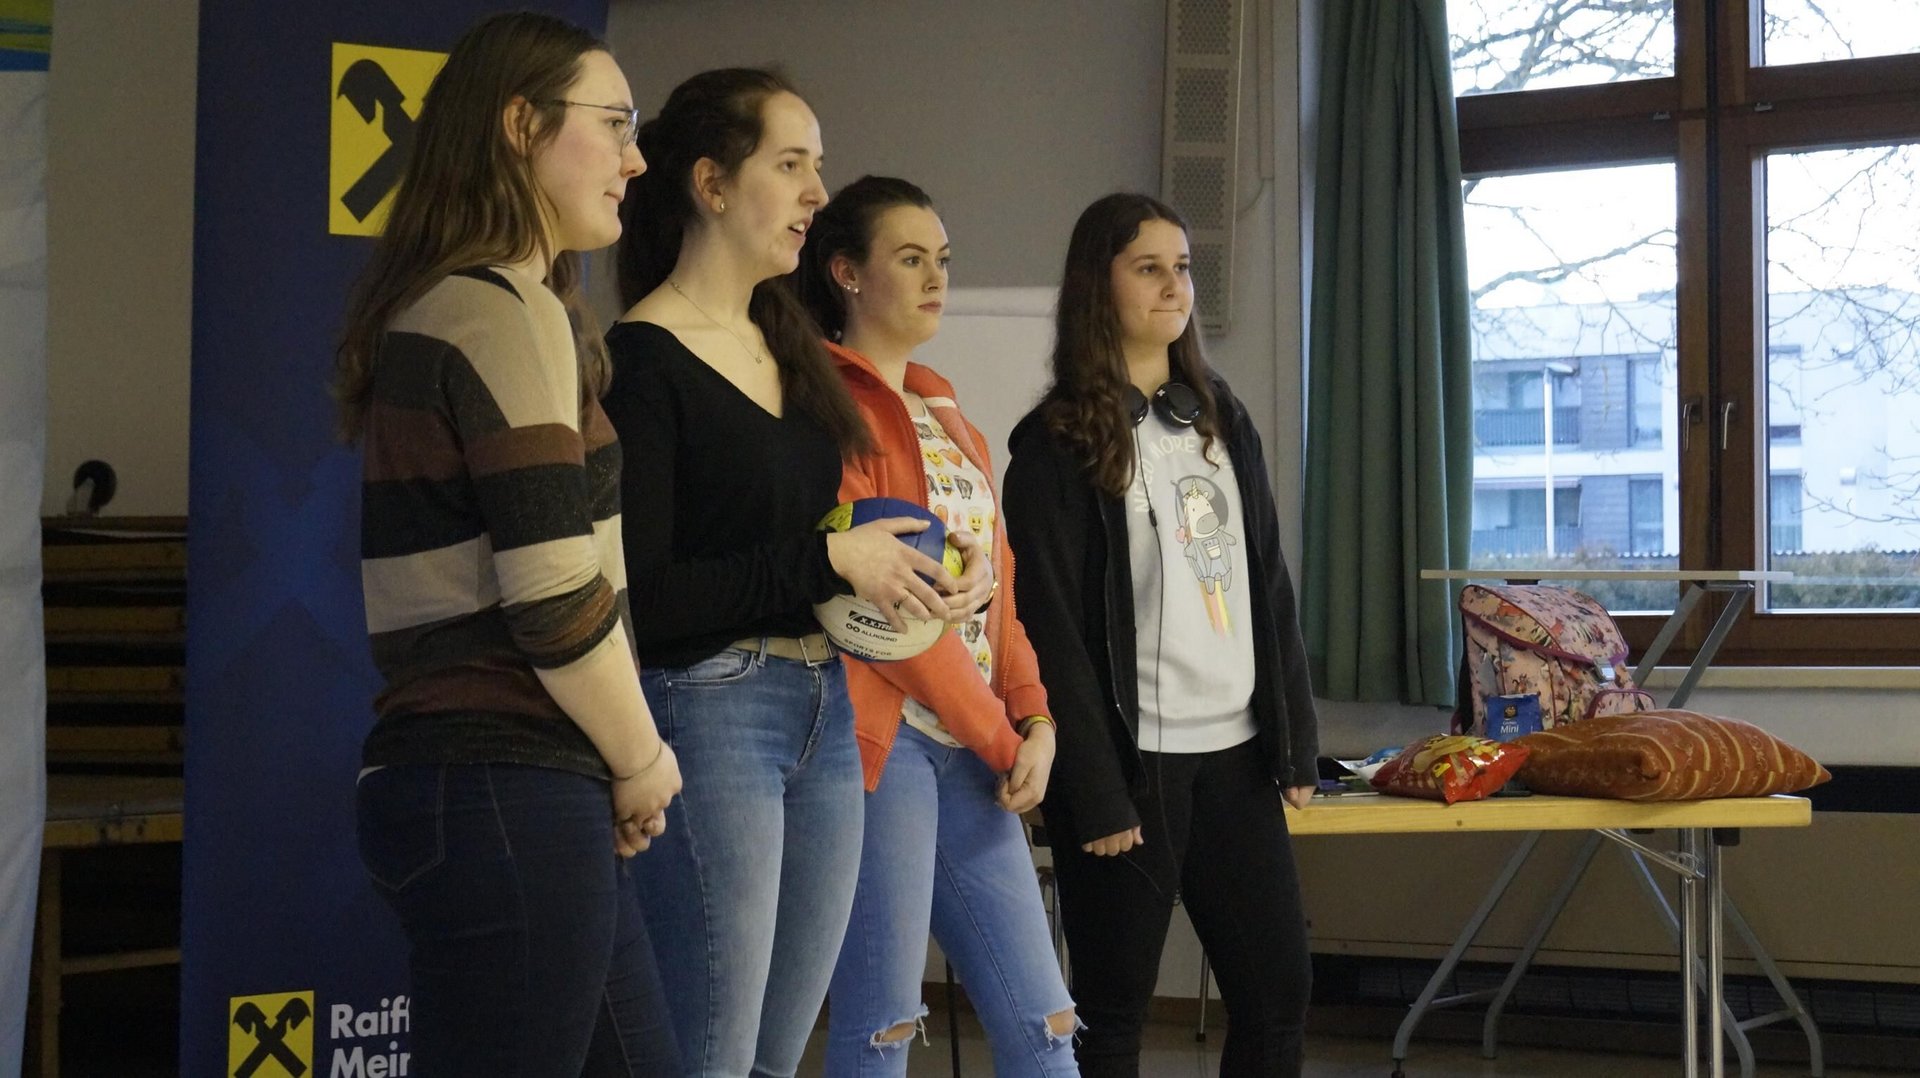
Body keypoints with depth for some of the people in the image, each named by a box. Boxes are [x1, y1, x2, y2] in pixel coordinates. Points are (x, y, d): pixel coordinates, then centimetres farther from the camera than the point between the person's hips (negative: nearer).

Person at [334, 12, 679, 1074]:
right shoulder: (508, 312, -12)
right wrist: (644, 761, -3)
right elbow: (555, 599, -18)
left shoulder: (434, 310, 19)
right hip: (508, 796, -10)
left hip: (456, 778, 10)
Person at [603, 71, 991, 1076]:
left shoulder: (792, 344, 15)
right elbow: (642, 596, -17)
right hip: (706, 715, -8)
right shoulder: (642, 361, -10)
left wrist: (947, 568, 3)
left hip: (828, 718, 8)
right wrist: (830, 559, -15)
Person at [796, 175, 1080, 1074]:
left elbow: (995, 586, 16)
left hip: (975, 753, 8)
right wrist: (998, 734, -8)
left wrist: (1035, 720, 0)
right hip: (883, 737, -8)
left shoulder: (943, 412, 21)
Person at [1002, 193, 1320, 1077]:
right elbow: (1051, 631, -10)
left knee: (1279, 986, 7)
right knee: (1114, 1007, 1)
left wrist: (1295, 739, 8)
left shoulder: (1221, 418, 13)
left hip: (1234, 751, 6)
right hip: (1131, 760, -6)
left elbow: (1271, 589, 14)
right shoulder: (1056, 442, -6)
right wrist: (1095, 793, -15)